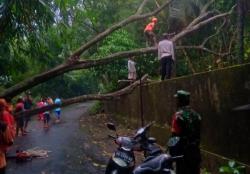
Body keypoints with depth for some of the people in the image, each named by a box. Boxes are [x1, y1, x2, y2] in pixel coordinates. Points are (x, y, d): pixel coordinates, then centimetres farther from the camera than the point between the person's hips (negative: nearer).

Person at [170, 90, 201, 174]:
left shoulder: (178, 115, -14)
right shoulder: (196, 115, 8)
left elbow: (175, 136, -16)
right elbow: (198, 134, 10)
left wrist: (172, 152, -9)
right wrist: (195, 145, 17)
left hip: (183, 151, -6)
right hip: (195, 150, 7)